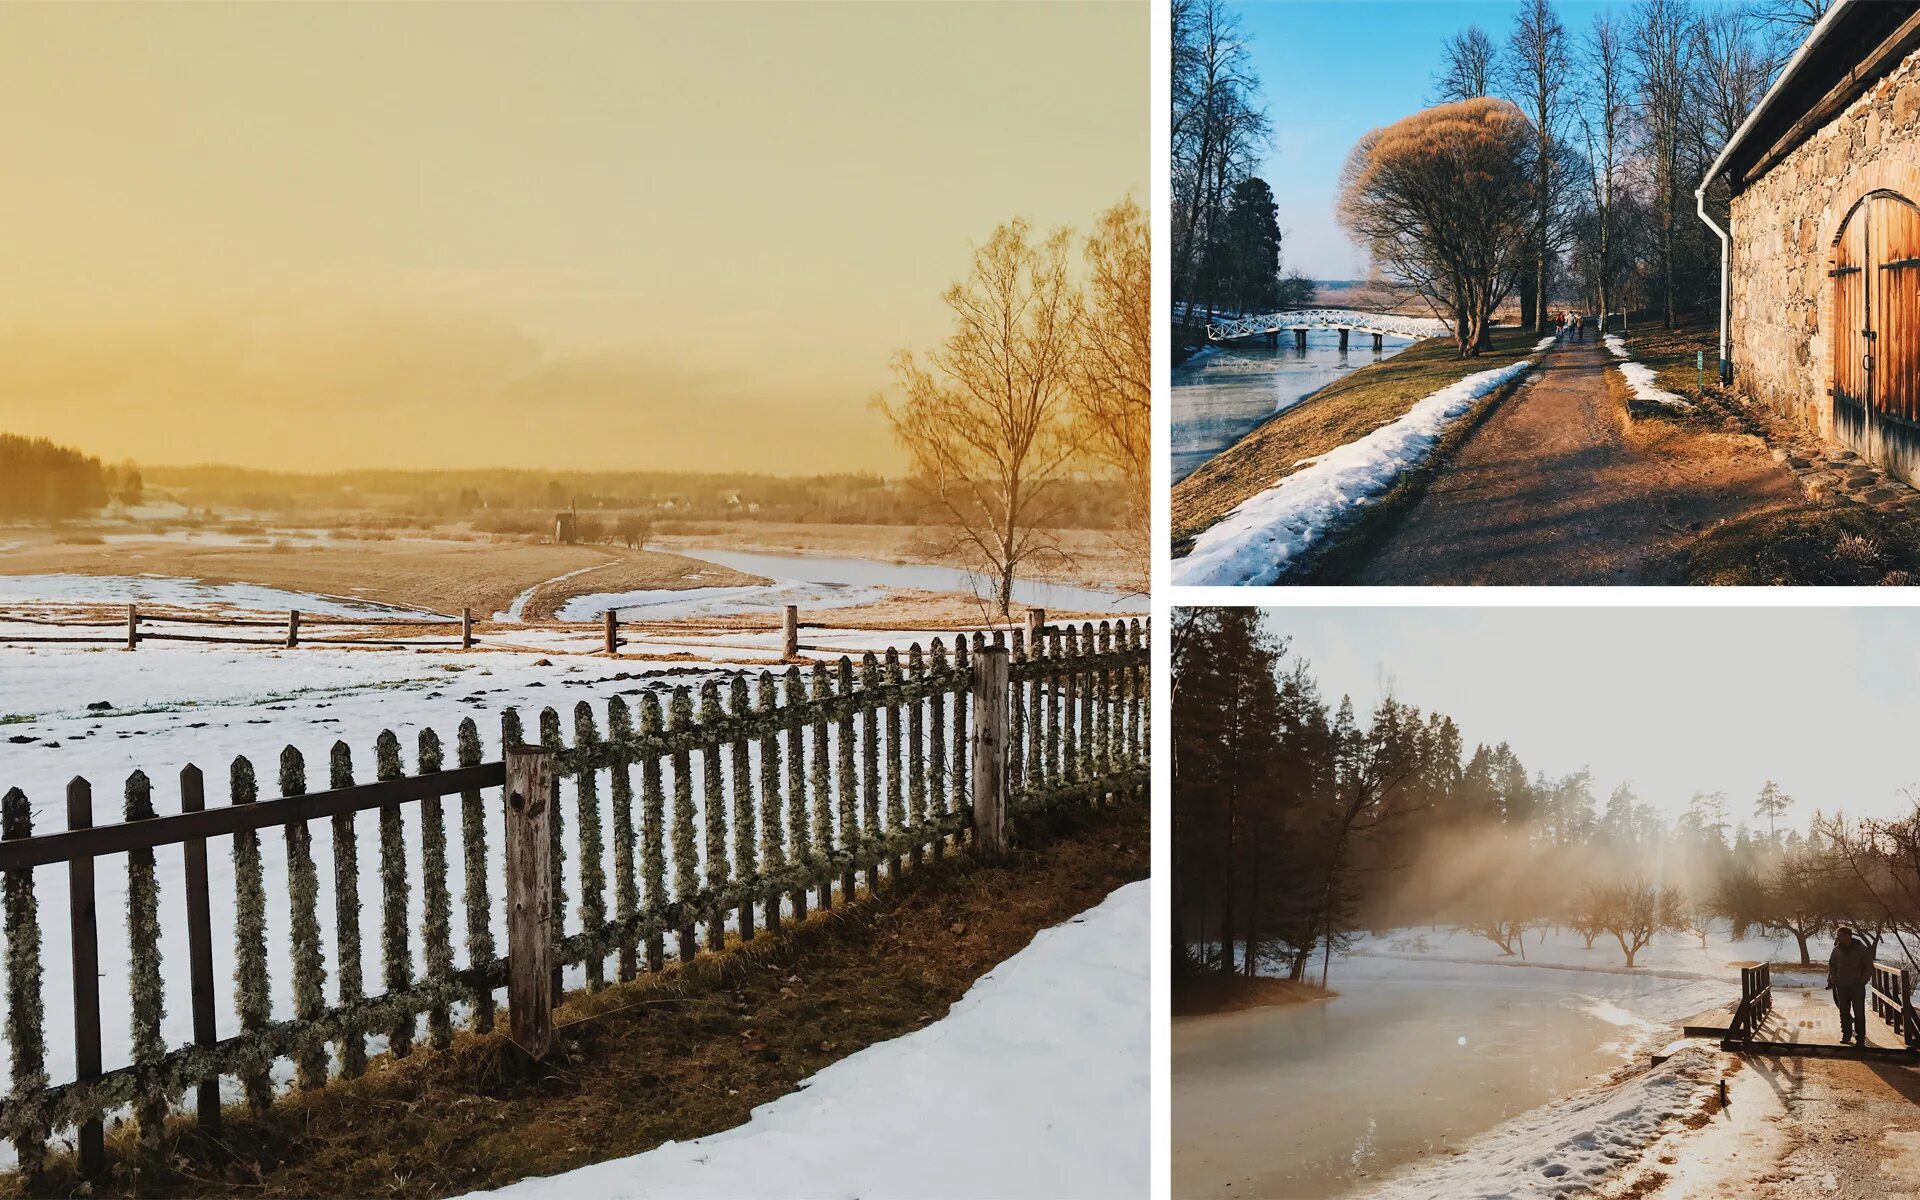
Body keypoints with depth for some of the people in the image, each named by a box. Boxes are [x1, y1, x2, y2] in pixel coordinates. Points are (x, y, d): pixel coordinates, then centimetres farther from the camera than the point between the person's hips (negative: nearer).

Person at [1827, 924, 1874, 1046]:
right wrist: (1832, 980, 4)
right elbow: (1831, 965, 13)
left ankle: (1860, 1038, 3)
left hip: (1857, 986, -4)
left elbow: (1869, 967, -3)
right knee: (1844, 1012, 8)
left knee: (1859, 1013, -3)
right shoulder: (1837, 950, 1)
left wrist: (1862, 982, -9)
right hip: (1842, 986, 4)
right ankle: (1846, 1035, 19)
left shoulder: (1861, 949, -8)